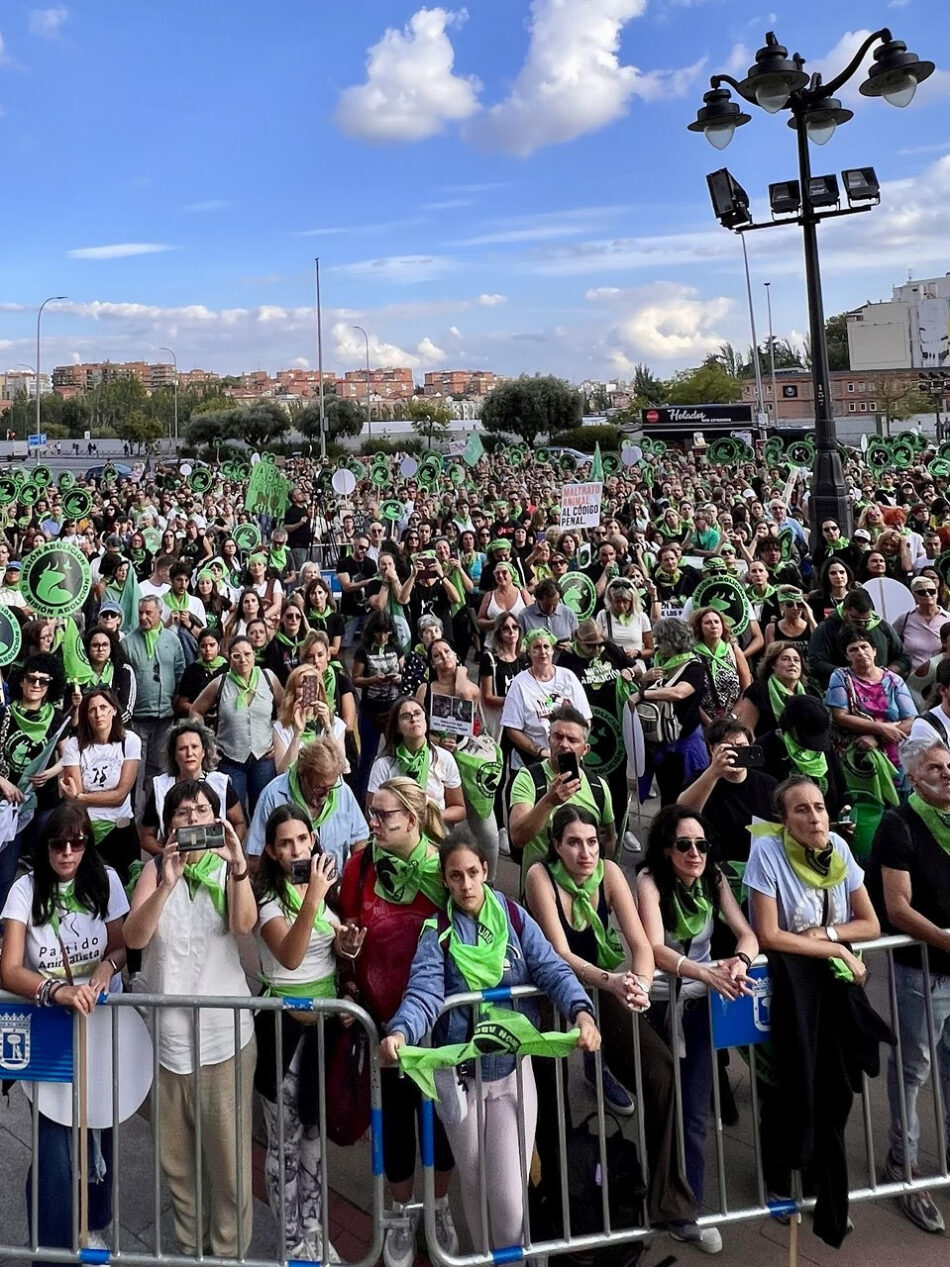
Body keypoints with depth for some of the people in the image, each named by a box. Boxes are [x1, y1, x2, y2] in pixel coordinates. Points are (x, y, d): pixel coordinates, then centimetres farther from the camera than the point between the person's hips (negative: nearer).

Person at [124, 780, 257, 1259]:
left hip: (224, 1029, -2)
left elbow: (244, 924, -20)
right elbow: (134, 938, -12)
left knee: (228, 1153, 2)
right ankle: (190, 1245, 33)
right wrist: (167, 884, -29)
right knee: (174, 1155, 13)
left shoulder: (227, 869, -2)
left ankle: (229, 1249, 20)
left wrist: (238, 867, -37)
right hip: (165, 1030, 2)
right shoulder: (156, 870, 2)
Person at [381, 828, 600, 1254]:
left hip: (513, 1068, 0)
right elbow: (424, 992, -21)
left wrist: (581, 1011, -32)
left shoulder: (515, 917, -3)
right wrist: (400, 1032, -41)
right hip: (458, 1073, 0)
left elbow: (552, 969, -12)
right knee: (474, 1184, 16)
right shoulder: (436, 933, -6)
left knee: (509, 1190, -1)